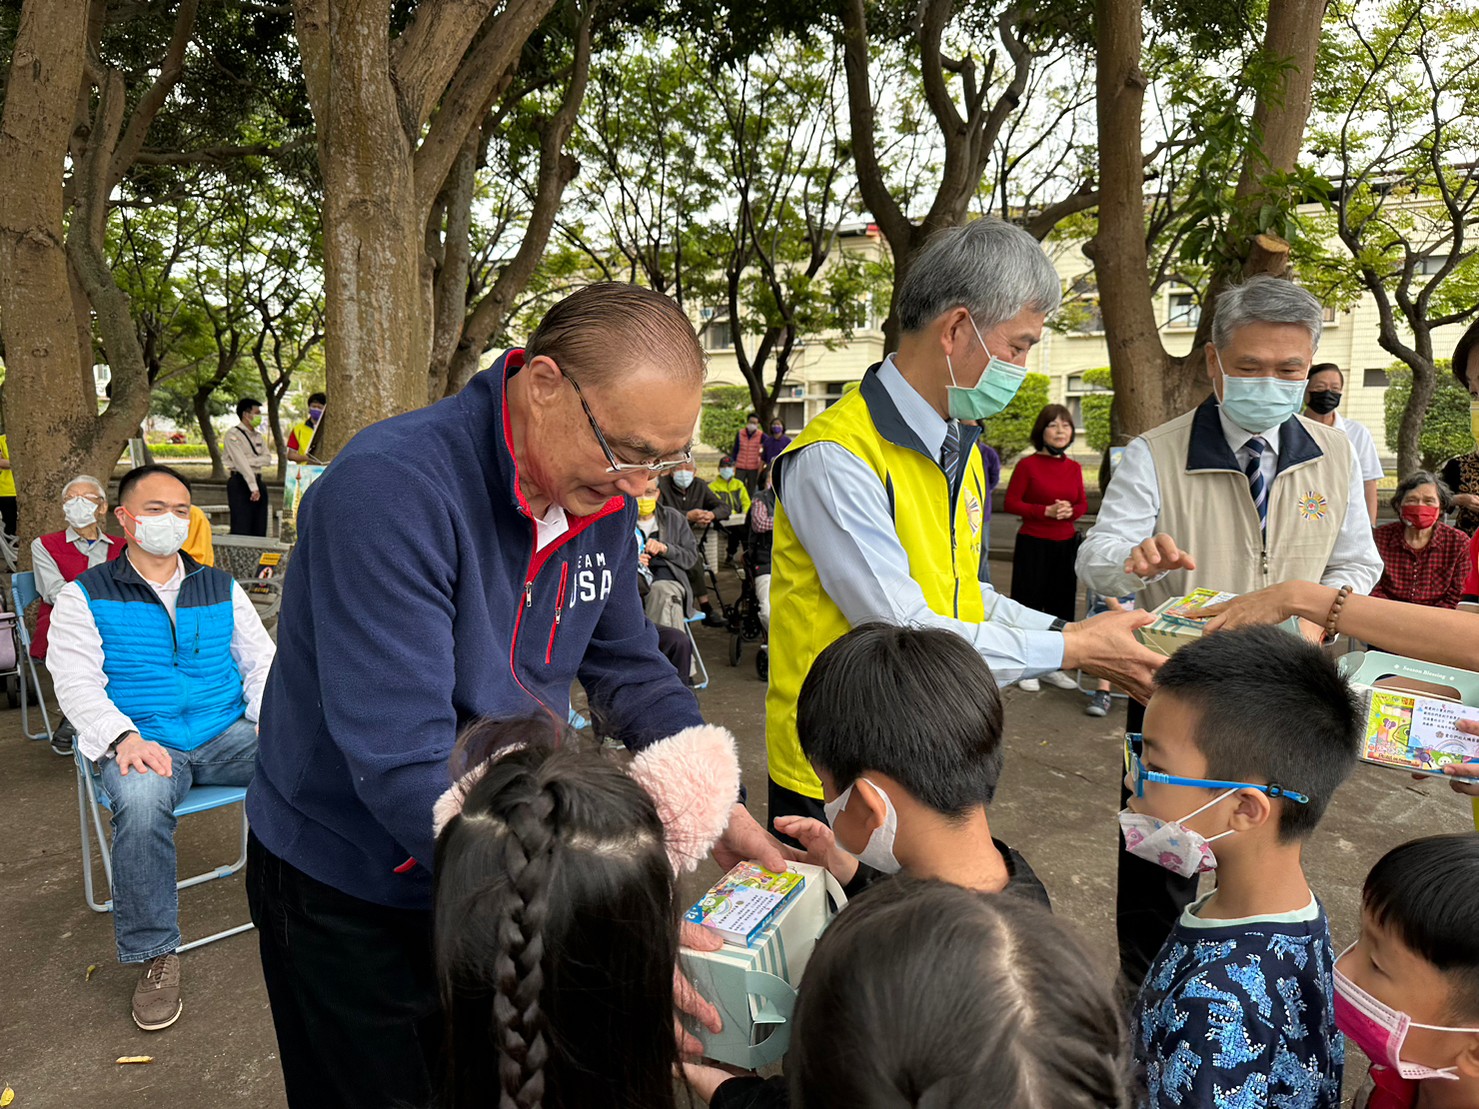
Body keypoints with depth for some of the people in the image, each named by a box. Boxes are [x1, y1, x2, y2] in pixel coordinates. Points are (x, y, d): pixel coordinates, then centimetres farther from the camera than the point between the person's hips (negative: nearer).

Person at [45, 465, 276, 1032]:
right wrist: (123, 737, -21)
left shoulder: (221, 588, 15)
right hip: (141, 742, -2)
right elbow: (77, 681, -3)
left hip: (226, 734, 3)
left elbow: (260, 661, 14)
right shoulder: (85, 595, 7)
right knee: (141, 799, -37)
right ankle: (155, 953, -17)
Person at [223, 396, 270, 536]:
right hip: (240, 482, -7)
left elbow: (266, 459, 6)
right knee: (241, 529, -9)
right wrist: (253, 487, -20)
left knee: (259, 529, 5)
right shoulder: (233, 434, -5)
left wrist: (249, 461, -13)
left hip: (257, 481, 7)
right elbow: (241, 462, -14)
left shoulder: (258, 436, 18)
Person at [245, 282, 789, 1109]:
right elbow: (403, 763, -35)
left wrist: (721, 806, -8)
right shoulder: (391, 489, -31)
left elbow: (631, 668, 3)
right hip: (350, 893, -5)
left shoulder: (604, 499, -8)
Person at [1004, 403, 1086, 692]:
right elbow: (1011, 503, -8)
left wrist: (1070, 510, -9)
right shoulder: (1027, 465, -7)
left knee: (1061, 606, 11)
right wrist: (1046, 511, -18)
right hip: (1033, 544, -5)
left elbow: (1083, 504, 13)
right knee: (1028, 606, 1)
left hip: (1066, 545, 5)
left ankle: (1052, 667, 24)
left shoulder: (1073, 467, 7)